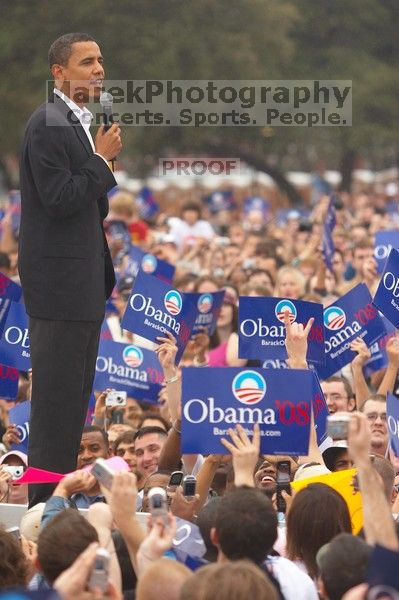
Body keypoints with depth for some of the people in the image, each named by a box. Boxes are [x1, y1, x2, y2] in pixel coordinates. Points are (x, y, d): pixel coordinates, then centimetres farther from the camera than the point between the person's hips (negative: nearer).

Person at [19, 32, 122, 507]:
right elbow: (59, 199, -22)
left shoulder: (81, 124, 16)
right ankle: (47, 503, -3)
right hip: (58, 277, -10)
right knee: (57, 392, -7)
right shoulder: (47, 125, -15)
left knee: (76, 392, 14)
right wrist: (103, 160, -16)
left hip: (84, 278, 10)